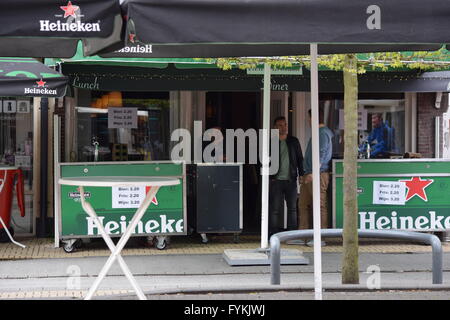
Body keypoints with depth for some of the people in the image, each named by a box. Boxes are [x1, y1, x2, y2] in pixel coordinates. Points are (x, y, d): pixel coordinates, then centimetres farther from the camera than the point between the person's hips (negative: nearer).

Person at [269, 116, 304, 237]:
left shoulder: (294, 141, 12)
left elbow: (300, 159, 14)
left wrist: (301, 174, 6)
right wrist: (269, 176, -3)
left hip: (291, 180, 2)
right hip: (276, 180, -2)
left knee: (292, 208, 4)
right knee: (275, 209, -2)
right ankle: (273, 233, 2)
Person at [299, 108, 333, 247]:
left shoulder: (323, 133, -10)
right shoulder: (318, 133, 21)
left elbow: (321, 155, -18)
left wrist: (313, 173, -24)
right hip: (310, 174, 11)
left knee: (320, 205, -7)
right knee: (303, 204, 10)